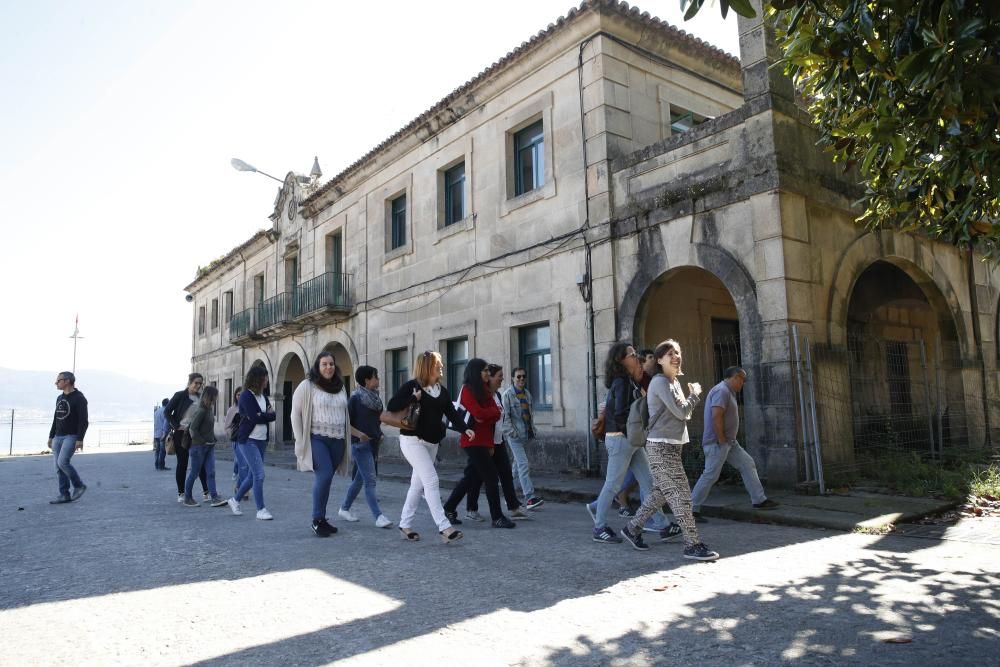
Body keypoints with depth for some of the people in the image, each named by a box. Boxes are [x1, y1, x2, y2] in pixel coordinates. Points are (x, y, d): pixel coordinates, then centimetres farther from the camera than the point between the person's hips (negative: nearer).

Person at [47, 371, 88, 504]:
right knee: (59, 466, 3)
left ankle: (79, 485, -1)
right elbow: (56, 419, 20)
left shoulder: (79, 398, -12)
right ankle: (64, 495, 7)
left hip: (72, 437, -8)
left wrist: (80, 439, -23)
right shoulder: (60, 398, 13)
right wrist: (51, 437, 15)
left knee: (63, 462, -20)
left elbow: (84, 421, -17)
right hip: (58, 437, 8)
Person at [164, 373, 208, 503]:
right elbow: (167, 412, -4)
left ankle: (206, 492, 5)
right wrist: (176, 426, -11)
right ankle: (181, 493, 13)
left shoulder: (201, 397, 6)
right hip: (181, 434, -3)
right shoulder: (180, 395, -5)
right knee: (182, 464, 3)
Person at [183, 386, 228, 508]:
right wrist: (203, 442, -15)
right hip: (198, 447, -8)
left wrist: (212, 441, 8)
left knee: (211, 472, -1)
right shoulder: (201, 410, -16)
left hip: (209, 447, 8)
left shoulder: (208, 409, 11)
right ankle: (187, 499, 18)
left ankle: (214, 497, -5)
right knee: (194, 473, 4)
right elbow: (193, 429, -18)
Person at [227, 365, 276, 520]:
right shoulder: (246, 396, -11)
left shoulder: (263, 395, 10)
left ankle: (235, 500, 32)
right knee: (259, 474, -11)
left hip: (261, 440, 7)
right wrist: (267, 415, -5)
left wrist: (262, 415, -17)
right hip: (248, 441, -7)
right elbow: (254, 418, -20)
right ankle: (261, 510, -3)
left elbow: (272, 415, 1)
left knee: (253, 475, 13)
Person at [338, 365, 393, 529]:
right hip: (360, 443, -8)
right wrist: (358, 434, -17)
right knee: (370, 480, -11)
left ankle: (344, 509, 31)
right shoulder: (356, 398, -11)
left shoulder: (376, 397, 10)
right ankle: (379, 517, -12)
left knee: (360, 478, 16)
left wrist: (379, 434, 9)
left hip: (373, 442, 8)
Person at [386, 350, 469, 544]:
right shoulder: (412, 386, -10)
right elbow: (391, 406, -16)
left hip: (432, 443, 7)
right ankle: (444, 527, -14)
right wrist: (414, 398, -20)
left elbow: (452, 412, -1)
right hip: (412, 440, -7)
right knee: (431, 481, -14)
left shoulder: (442, 390, 9)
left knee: (418, 484, 13)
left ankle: (405, 525, 25)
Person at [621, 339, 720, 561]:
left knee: (659, 493, 15)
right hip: (661, 445, -10)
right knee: (681, 495, -8)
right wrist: (695, 394, -2)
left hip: (671, 445, 10)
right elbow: (681, 412, -16)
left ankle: (632, 528, 26)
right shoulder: (660, 382, -13)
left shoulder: (675, 382, 18)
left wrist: (692, 397, 4)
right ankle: (692, 545, -3)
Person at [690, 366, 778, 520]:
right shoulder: (722, 391, -17)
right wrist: (721, 441, -20)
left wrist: (727, 440, 15)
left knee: (747, 464, 12)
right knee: (710, 476, -8)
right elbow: (716, 417, -26)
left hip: (729, 442, 11)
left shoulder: (728, 392, 17)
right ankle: (692, 510, -1)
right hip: (717, 443, -11)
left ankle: (759, 500, 18)